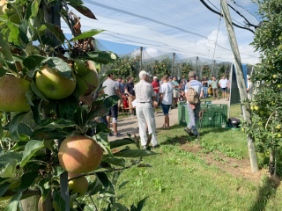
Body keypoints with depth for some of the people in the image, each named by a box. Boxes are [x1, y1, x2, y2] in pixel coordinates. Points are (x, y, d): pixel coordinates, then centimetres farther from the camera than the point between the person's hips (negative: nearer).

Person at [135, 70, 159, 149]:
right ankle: (154, 143, 14)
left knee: (141, 125, 10)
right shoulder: (149, 85, -7)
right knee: (151, 124, 6)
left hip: (138, 105, 4)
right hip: (147, 105, -4)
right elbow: (153, 97, 2)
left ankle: (144, 144, 11)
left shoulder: (136, 86, 5)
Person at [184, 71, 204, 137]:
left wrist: (191, 104, -15)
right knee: (197, 116, 19)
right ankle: (189, 128, 12)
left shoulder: (187, 85, -5)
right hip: (197, 102, 1)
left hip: (190, 103, -1)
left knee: (192, 117, 7)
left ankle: (195, 133, 7)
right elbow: (202, 94, -6)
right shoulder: (200, 83, 1)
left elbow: (186, 95, -14)